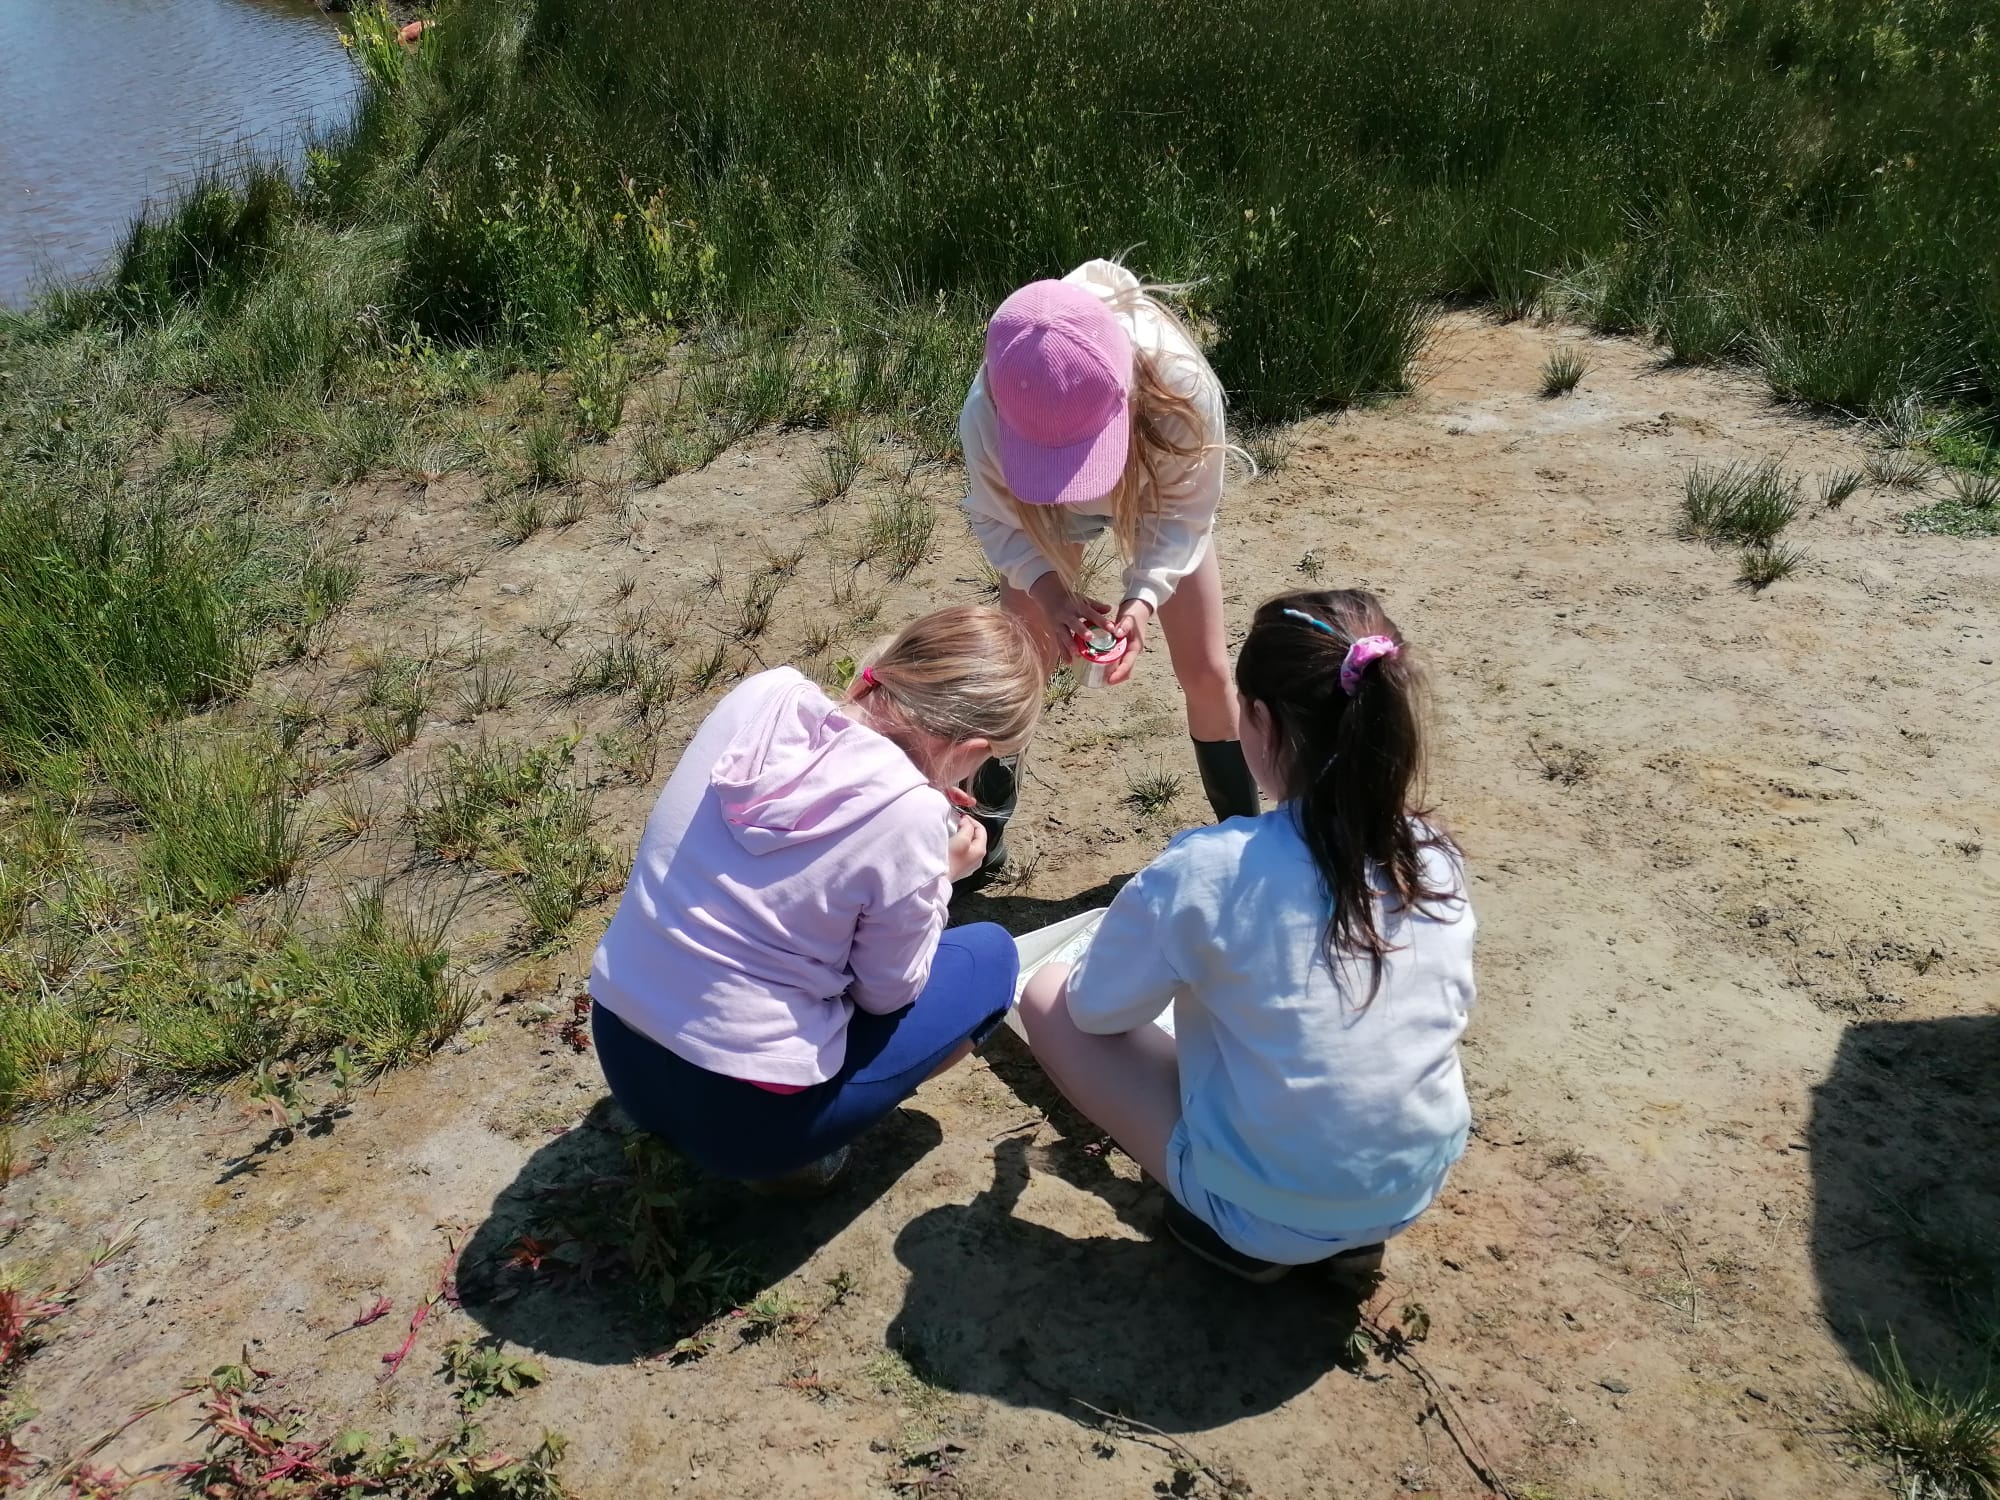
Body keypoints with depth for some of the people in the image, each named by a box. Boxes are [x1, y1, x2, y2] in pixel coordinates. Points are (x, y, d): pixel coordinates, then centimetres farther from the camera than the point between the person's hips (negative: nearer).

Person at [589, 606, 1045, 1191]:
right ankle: (795, 1145, 6)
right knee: (989, 957, 10)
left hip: (618, 1049, 6)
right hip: (740, 1116, -6)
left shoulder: (764, 695, -8)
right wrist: (940, 875, 5)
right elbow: (887, 992, -7)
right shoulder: (908, 817, -23)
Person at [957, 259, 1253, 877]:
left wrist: (1144, 597, -43)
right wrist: (1045, 587, -41)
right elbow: (997, 520, -22)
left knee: (1205, 671, 0)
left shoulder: (1182, 387, -44)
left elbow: (1184, 514, -27)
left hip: (1162, 500, 0)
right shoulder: (986, 414, -42)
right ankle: (986, 825, 25)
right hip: (1042, 510, 1)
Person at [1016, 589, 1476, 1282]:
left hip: (1261, 1216, -5)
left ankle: (1249, 1239, 4)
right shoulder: (1436, 859, -8)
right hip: (1417, 1189, 6)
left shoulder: (1209, 870, -23)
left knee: (1049, 995, 5)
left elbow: (1095, 1009, -10)